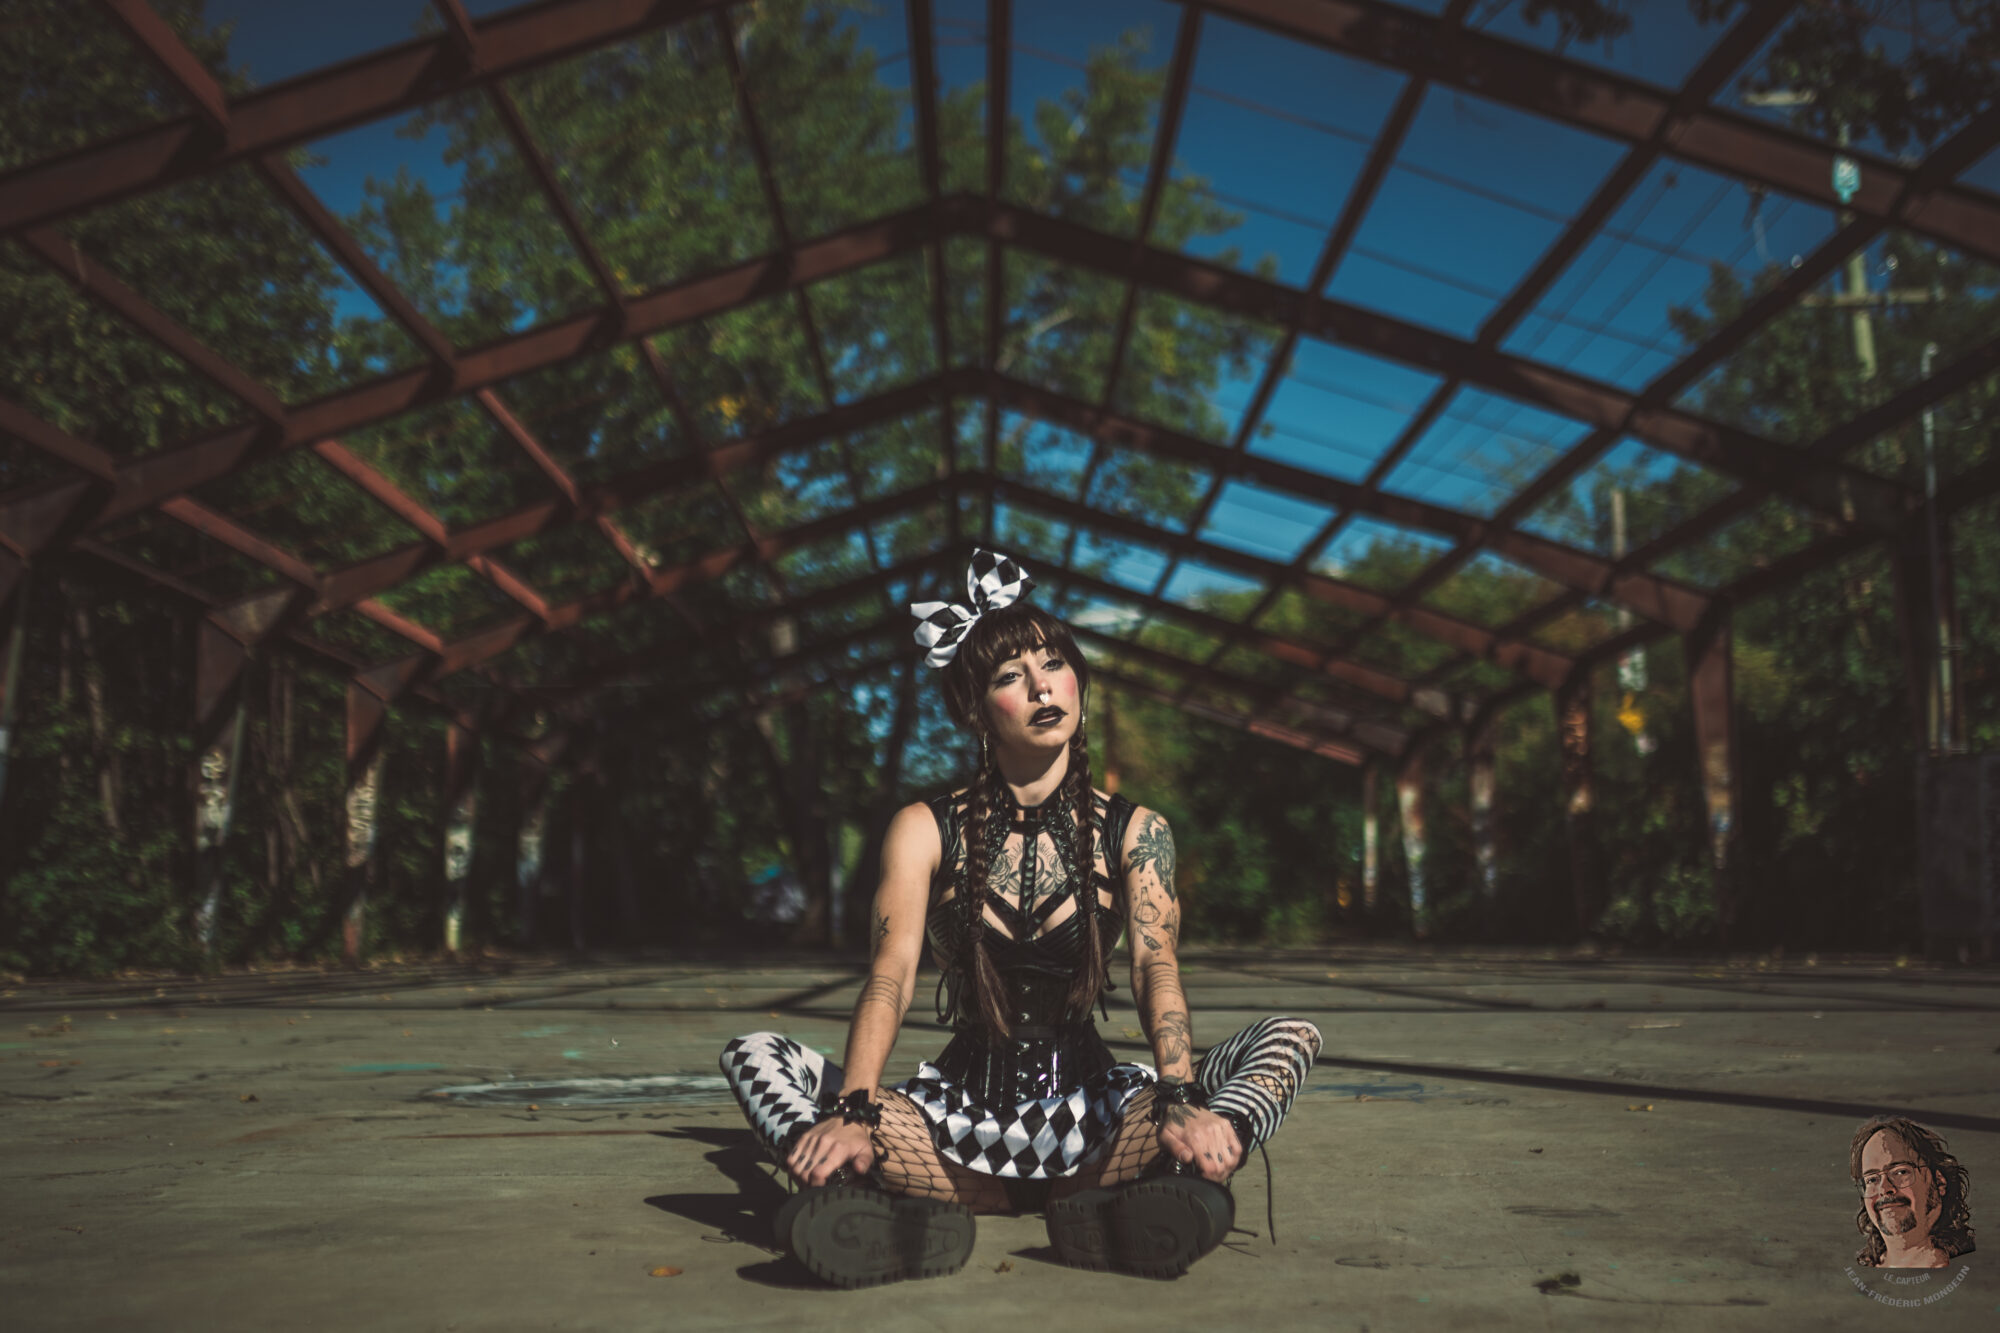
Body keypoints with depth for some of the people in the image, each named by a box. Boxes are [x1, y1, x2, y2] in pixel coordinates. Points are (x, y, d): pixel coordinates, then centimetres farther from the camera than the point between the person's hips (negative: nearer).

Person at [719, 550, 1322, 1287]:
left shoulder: (1134, 833, 3)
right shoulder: (925, 830, 2)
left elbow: (1157, 966, -12)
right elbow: (891, 974, -12)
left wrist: (1178, 1103, -31)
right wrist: (855, 1112, -30)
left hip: (1089, 1118, 0)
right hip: (962, 1111, 0)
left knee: (1292, 1037, -22)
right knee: (753, 1054, -20)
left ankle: (1161, 1199, -47)